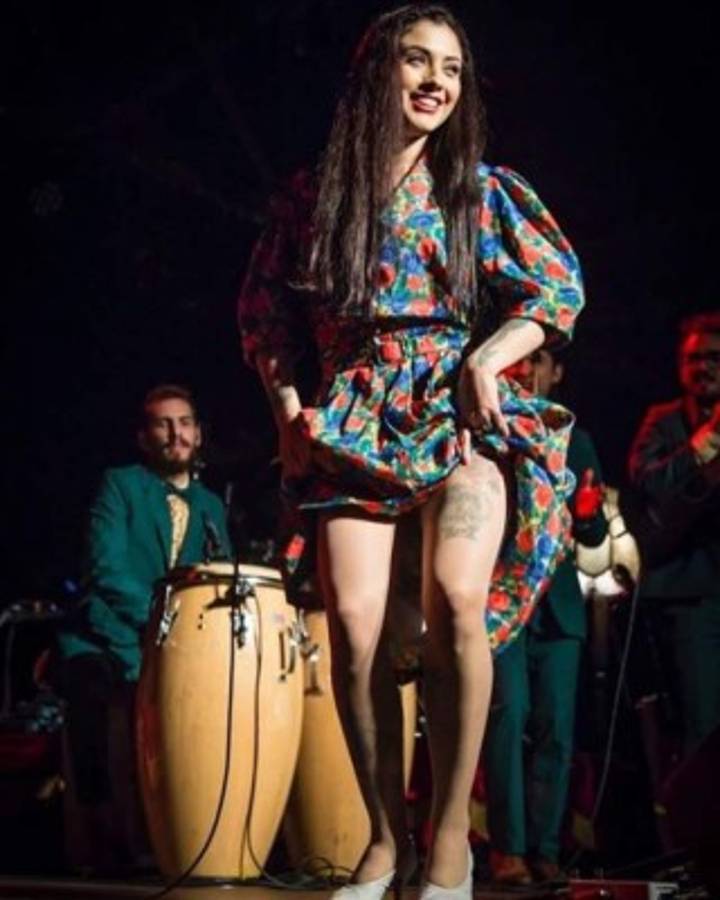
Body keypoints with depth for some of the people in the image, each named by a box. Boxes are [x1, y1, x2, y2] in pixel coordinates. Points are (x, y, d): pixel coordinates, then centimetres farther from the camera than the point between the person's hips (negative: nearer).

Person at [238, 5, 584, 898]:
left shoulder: (483, 190, 5)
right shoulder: (311, 195, 8)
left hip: (463, 418, -1)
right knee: (354, 623, -13)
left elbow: (559, 289, 5)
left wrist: (487, 359, -10)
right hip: (351, 427, 2)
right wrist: (285, 402, 3)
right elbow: (264, 309, 15)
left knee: (455, 600, -24)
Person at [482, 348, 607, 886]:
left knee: (556, 729, -1)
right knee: (509, 714, -14)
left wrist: (586, 514, -7)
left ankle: (544, 851, 6)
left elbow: (595, 535, 14)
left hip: (557, 603, 4)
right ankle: (508, 849, -9)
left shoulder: (575, 443, 17)